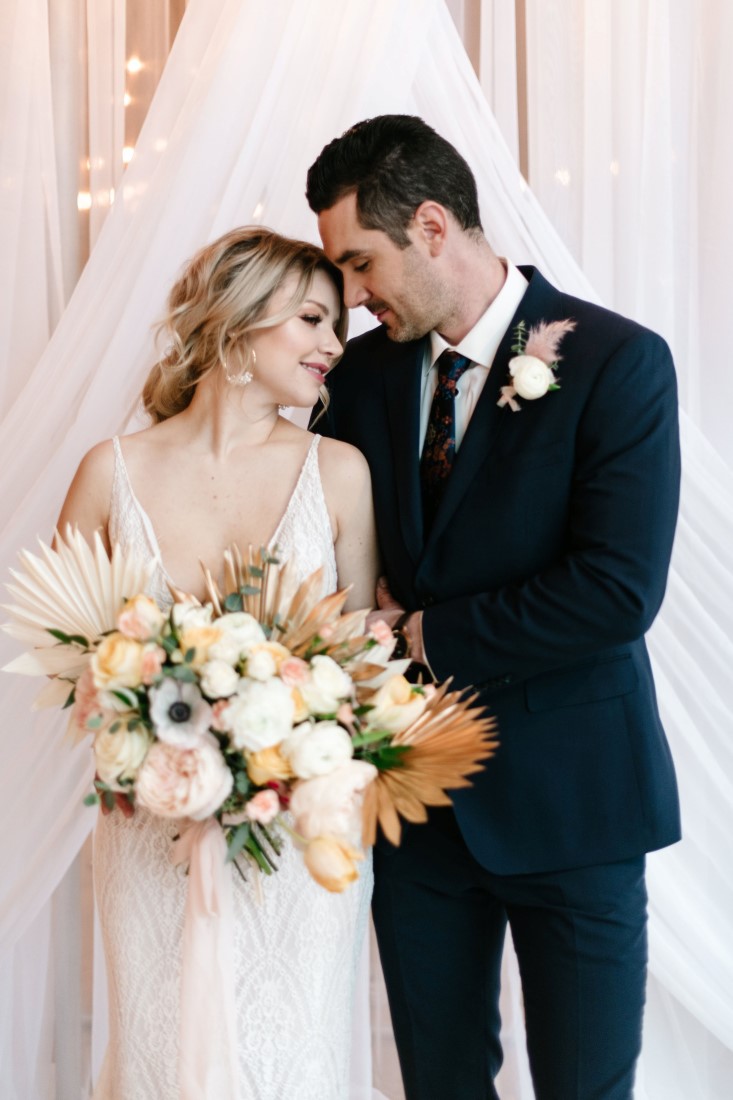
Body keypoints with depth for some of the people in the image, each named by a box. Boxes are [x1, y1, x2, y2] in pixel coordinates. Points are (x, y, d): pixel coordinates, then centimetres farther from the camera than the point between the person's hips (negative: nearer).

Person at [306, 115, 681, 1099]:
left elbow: (618, 590, -21)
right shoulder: (363, 371, 5)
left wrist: (430, 637, -14)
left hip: (564, 794, -5)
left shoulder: (618, 362, -13)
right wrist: (373, 608, -8)